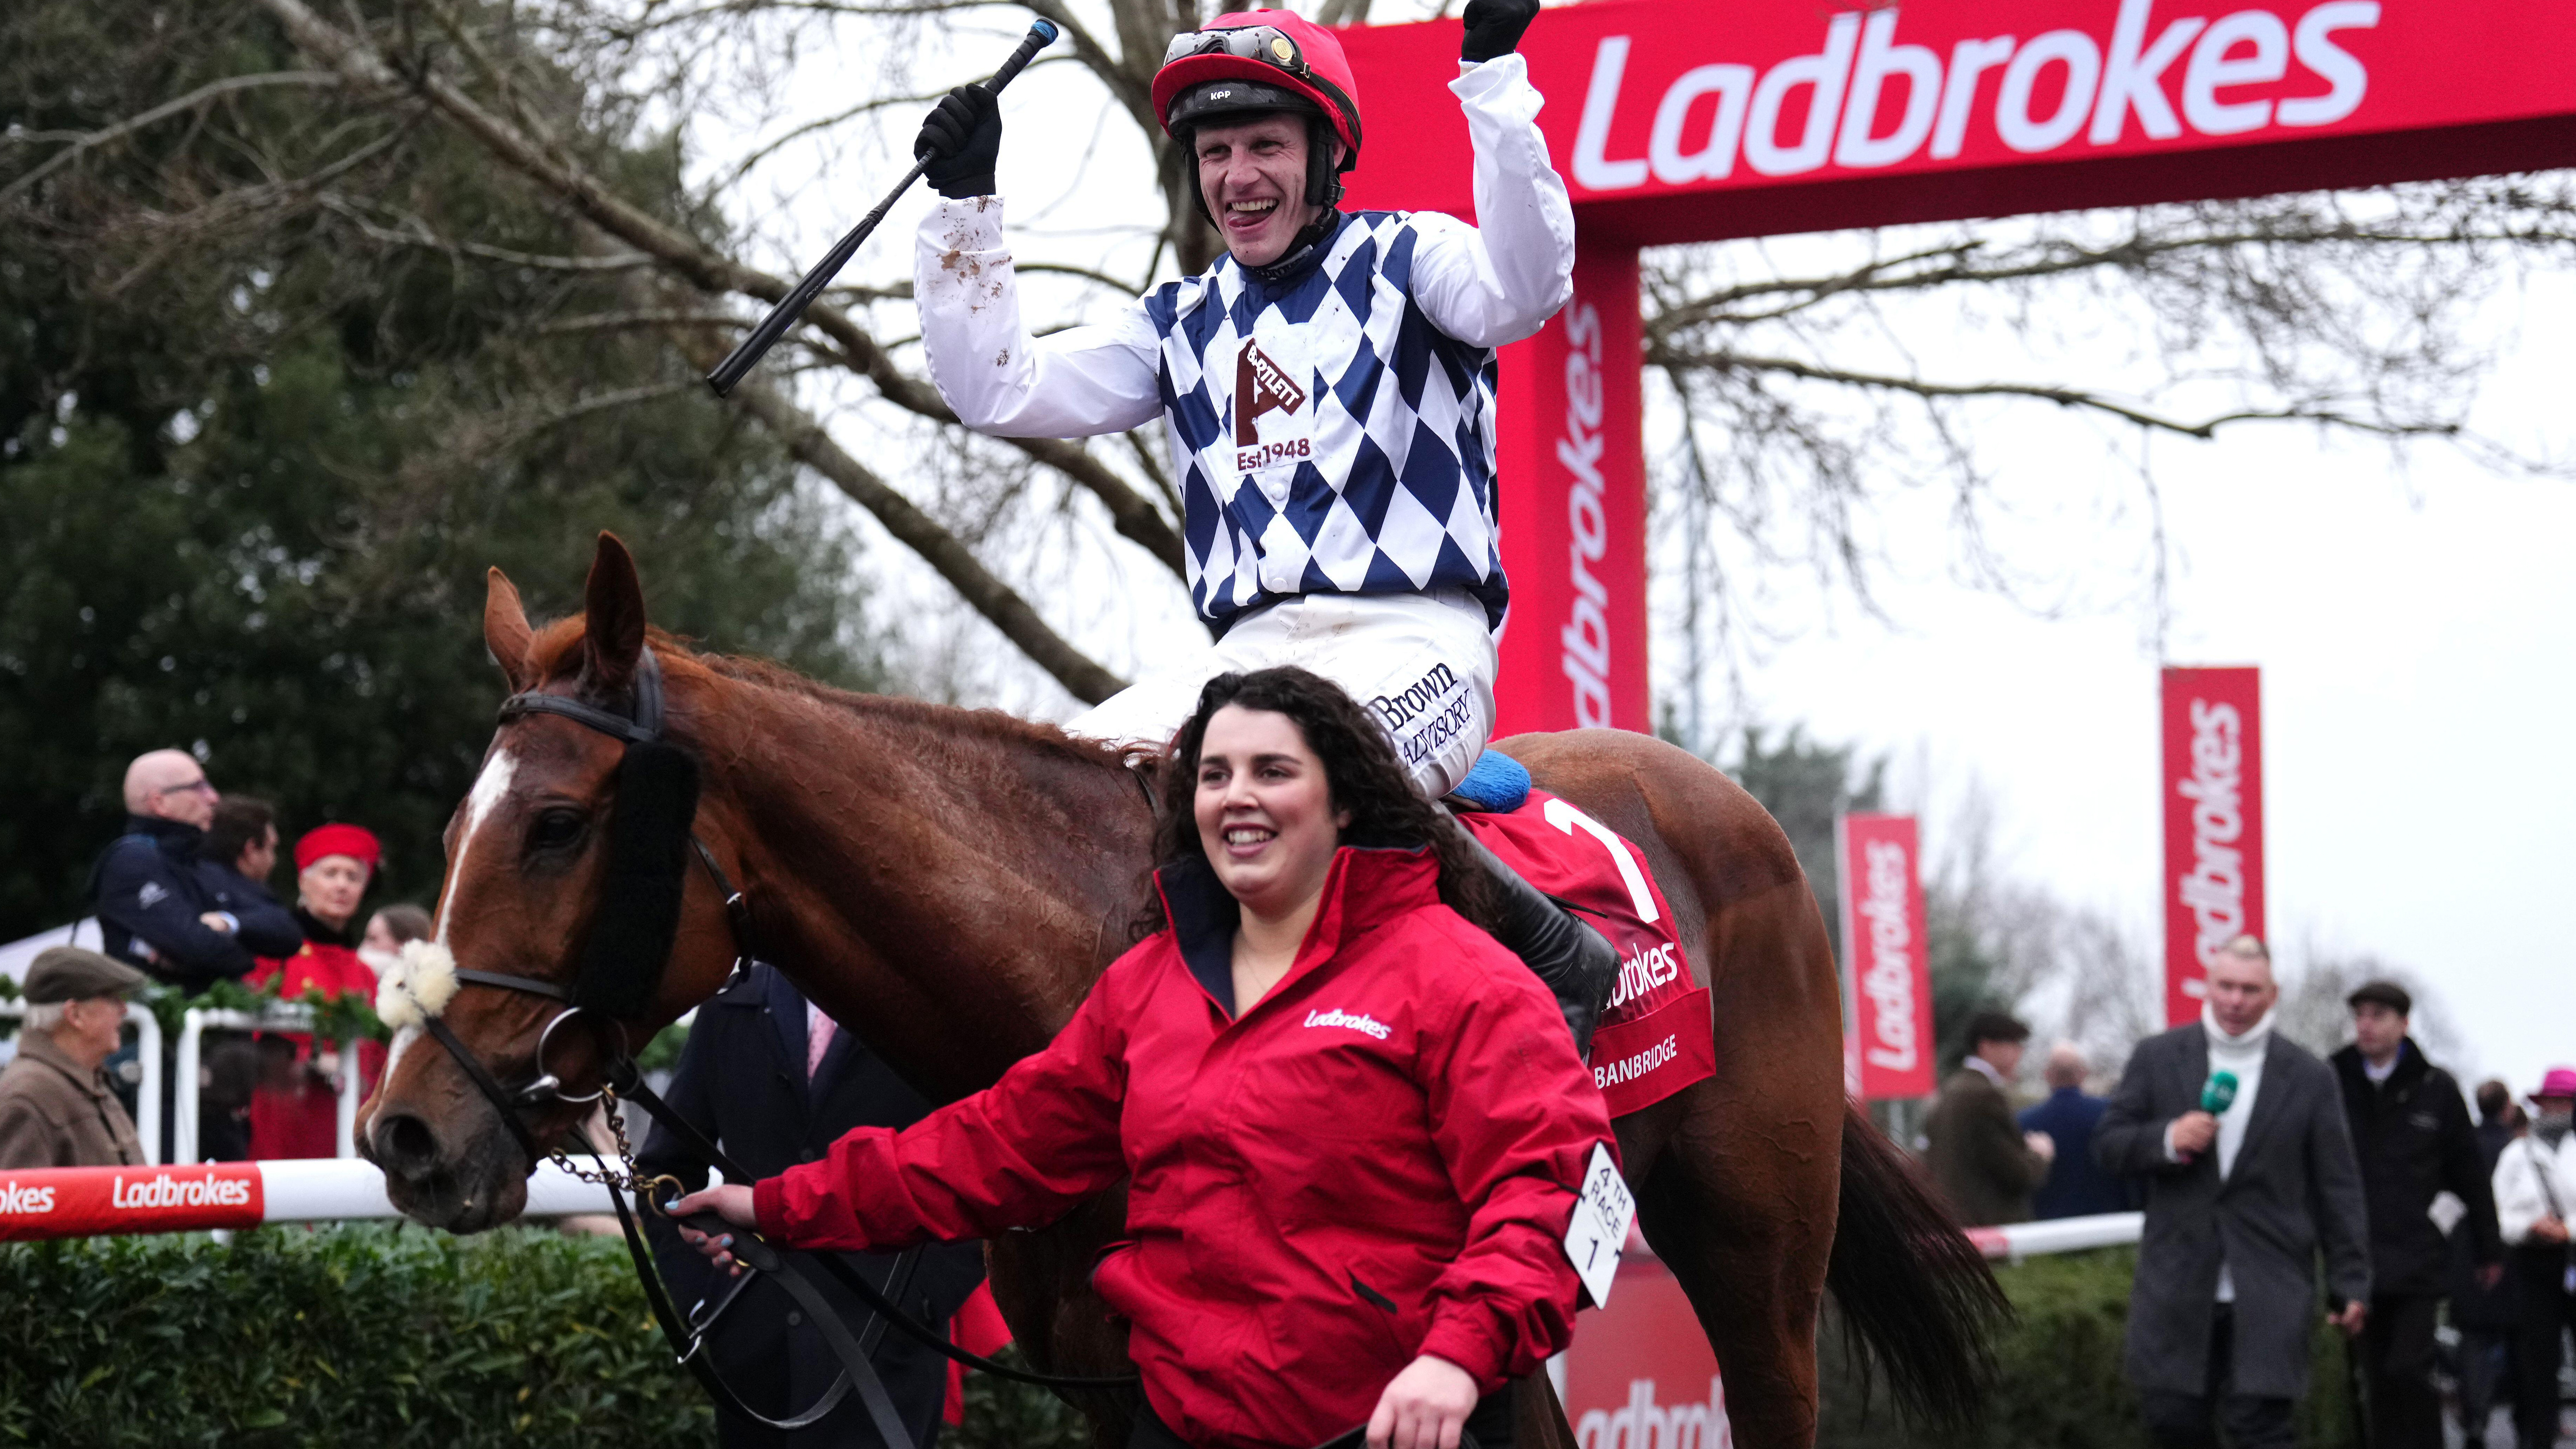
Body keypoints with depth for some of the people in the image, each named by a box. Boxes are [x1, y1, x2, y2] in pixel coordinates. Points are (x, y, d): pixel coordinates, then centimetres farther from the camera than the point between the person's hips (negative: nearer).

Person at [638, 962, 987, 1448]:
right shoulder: (730, 1010, 8)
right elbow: (666, 1166, 16)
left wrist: (930, 1297, -10)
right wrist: (698, 1291, 4)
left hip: (884, 1347, -4)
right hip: (755, 1344, 4)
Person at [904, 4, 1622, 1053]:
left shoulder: (1403, 261, 5)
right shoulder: (1183, 325, 20)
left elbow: (1524, 288, -18)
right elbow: (997, 391, 14)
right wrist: (963, 207, 6)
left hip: (1415, 640, -6)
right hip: (1252, 652, 6)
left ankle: (1561, 954, -21)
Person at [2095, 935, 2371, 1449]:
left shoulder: (2308, 1078, 4)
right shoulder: (2158, 1058, 7)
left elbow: (2338, 1188, 5)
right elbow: (2109, 1143, 7)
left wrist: (2350, 1282, 1)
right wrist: (2167, 1141, -13)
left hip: (2269, 1291, -2)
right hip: (2178, 1285, 2)